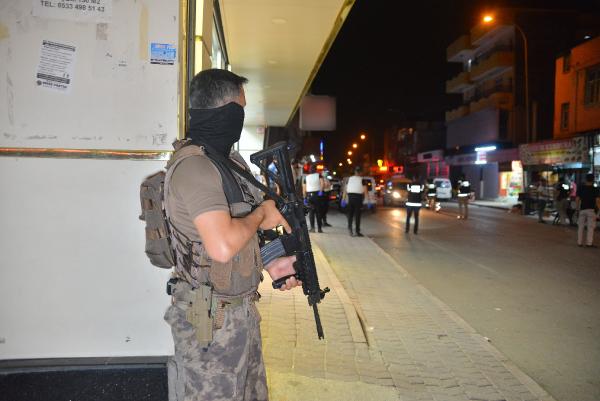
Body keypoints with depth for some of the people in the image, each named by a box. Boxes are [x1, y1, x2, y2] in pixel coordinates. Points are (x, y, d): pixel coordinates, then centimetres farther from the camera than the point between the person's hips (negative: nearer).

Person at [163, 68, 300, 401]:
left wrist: (269, 265, 8)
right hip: (211, 321, -9)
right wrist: (261, 214, -16)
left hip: (242, 310, 9)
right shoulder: (193, 165, -22)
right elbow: (222, 246, -33)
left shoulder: (228, 160, 9)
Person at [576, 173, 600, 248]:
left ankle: (579, 242, 12)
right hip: (591, 209, -3)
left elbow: (577, 199, 3)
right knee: (590, 227, 1)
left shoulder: (581, 188, 2)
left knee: (581, 226, 10)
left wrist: (578, 208, 13)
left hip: (582, 209, 3)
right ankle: (589, 243, -2)